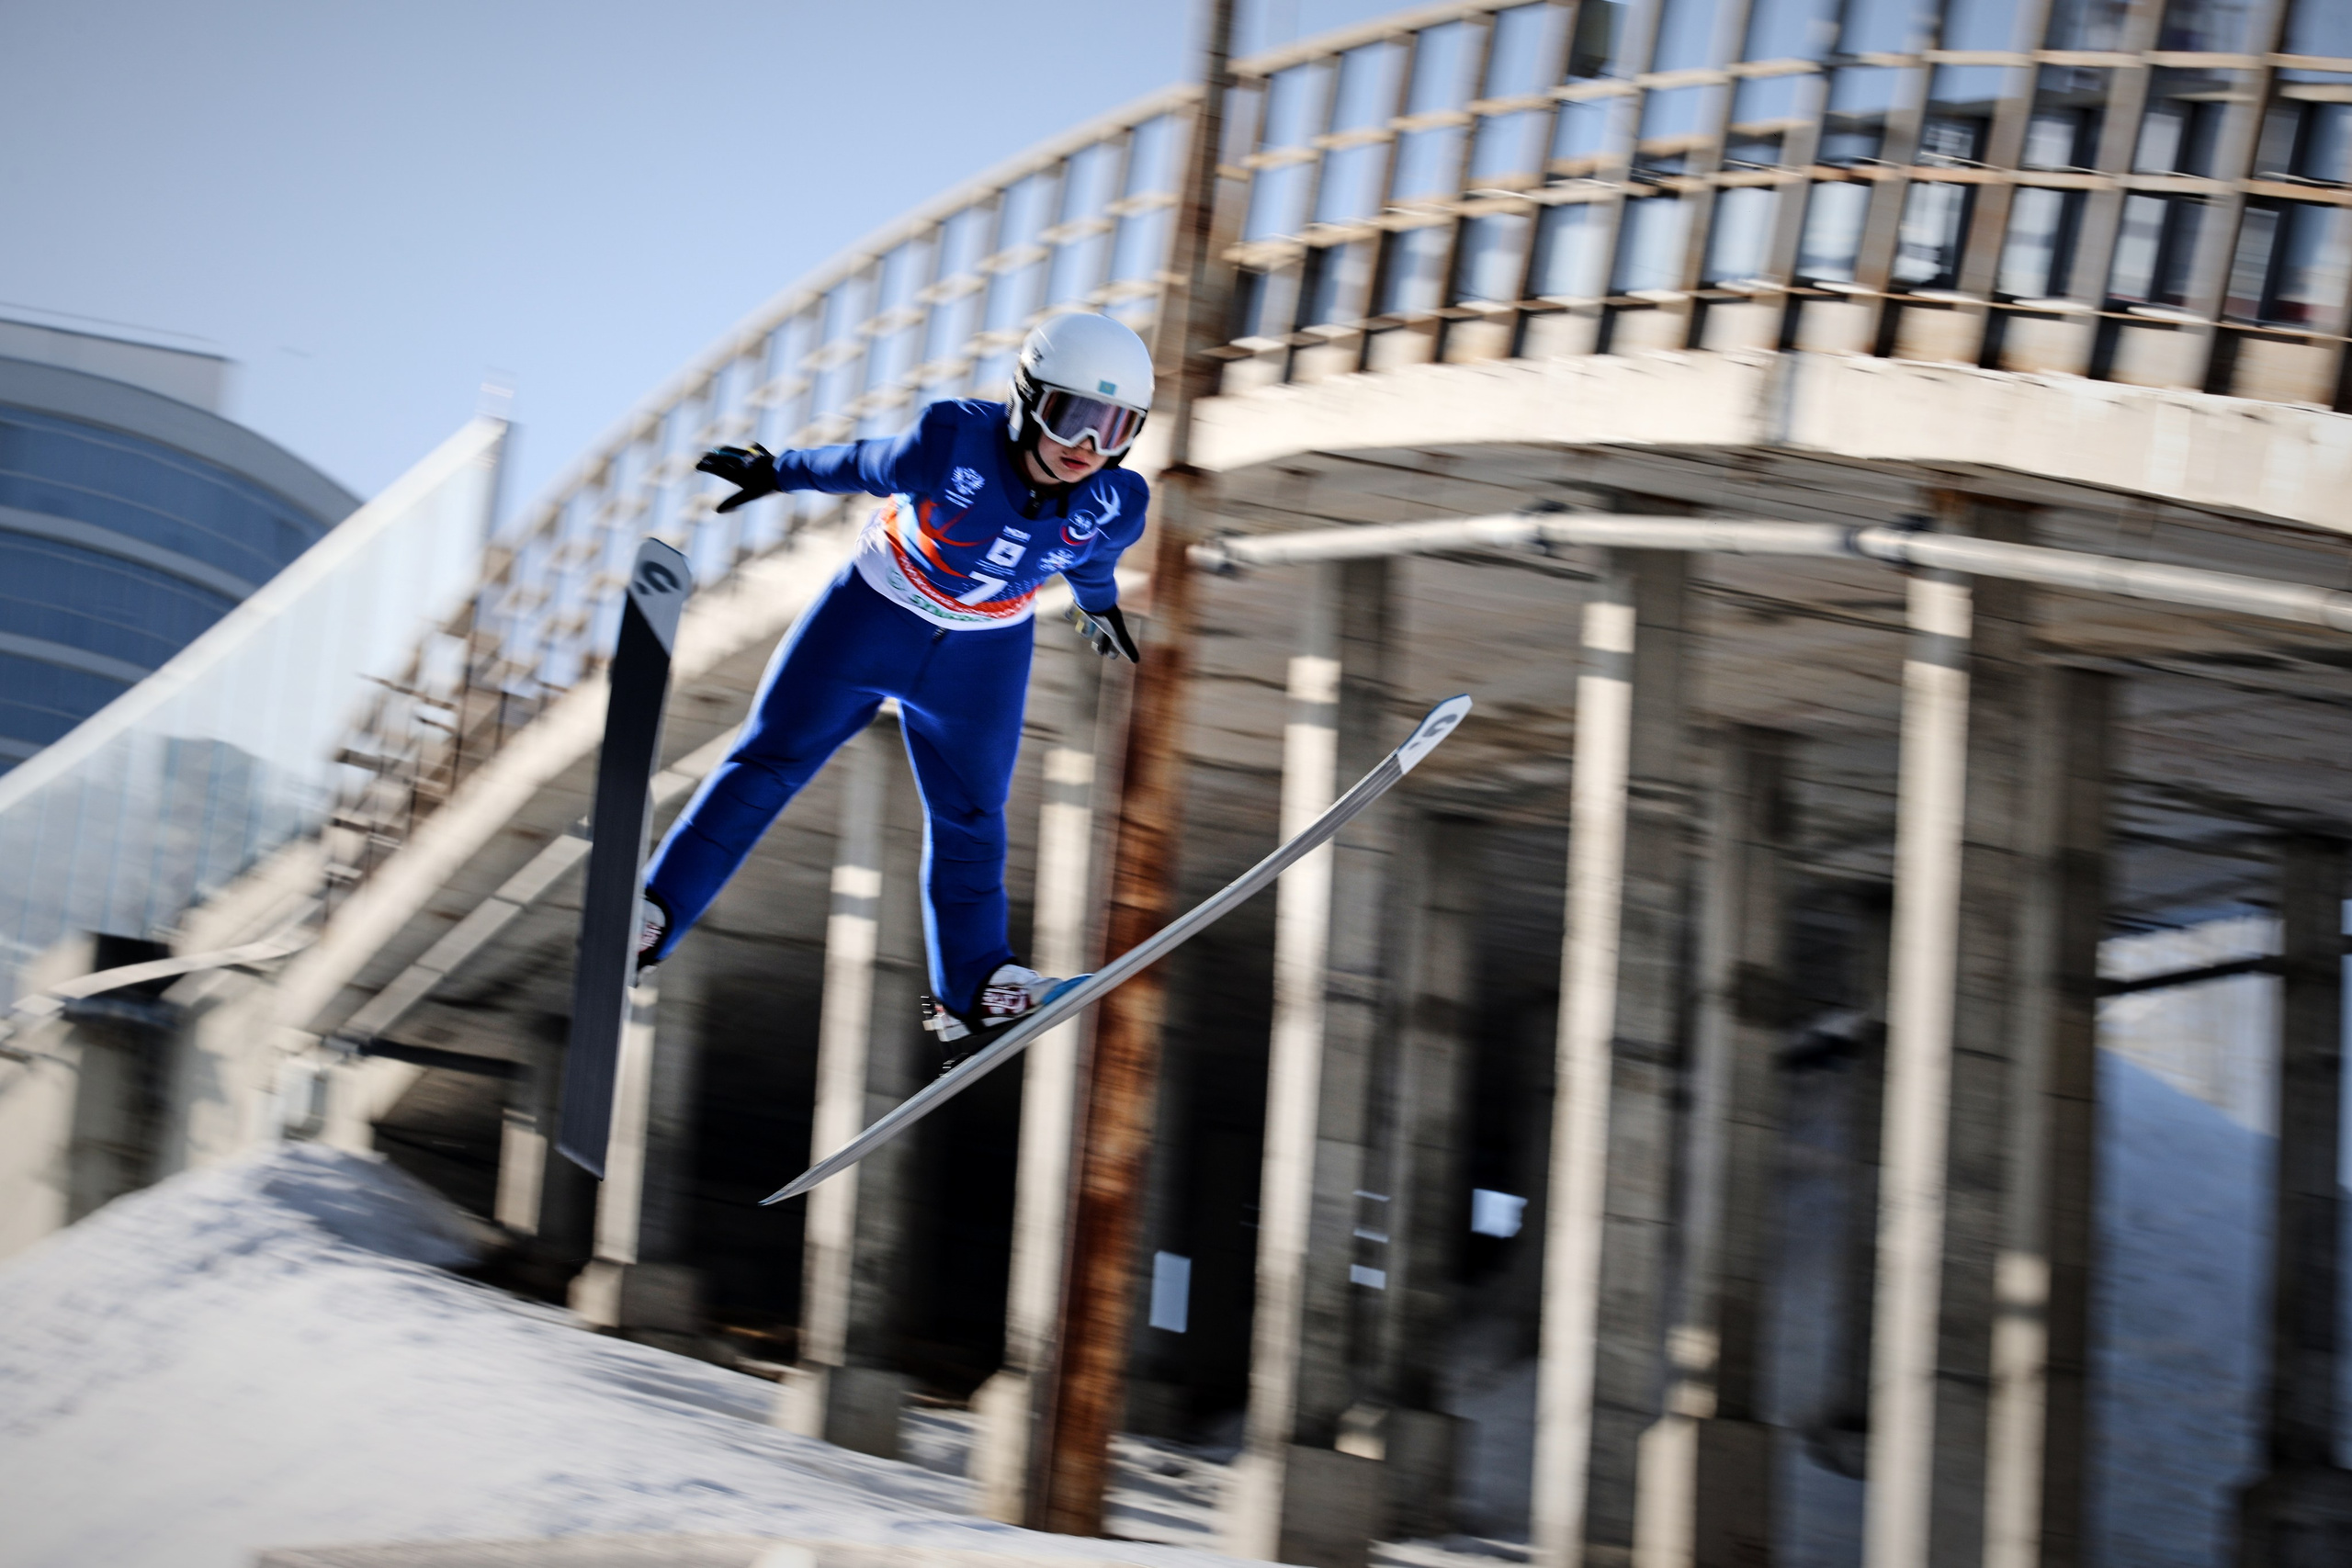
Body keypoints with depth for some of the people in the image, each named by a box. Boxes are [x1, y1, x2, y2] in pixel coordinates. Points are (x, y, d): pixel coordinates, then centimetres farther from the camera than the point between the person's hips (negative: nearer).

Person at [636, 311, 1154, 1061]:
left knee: (969, 815, 13)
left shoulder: (1114, 506, -22)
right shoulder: (950, 443, -32)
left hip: (982, 659, 3)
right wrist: (777, 472, 4)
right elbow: (863, 466, -12)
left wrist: (1100, 606, 23)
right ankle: (654, 913, 7)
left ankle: (968, 989, 27)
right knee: (769, 761, 1)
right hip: (872, 615, -3)